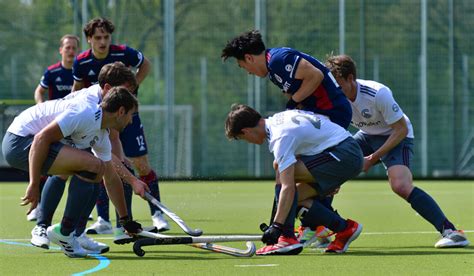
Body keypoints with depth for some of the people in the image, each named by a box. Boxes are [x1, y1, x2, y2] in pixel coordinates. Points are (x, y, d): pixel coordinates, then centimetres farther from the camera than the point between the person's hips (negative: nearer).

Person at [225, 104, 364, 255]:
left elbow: (288, 187, -26)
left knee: (283, 175, -15)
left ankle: (287, 238, -18)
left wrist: (277, 226, -26)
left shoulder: (280, 137, -20)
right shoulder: (277, 119, 10)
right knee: (297, 199, 8)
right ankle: (345, 228, 10)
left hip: (344, 156, -10)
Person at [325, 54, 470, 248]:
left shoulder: (378, 94, -30)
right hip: (366, 136, 7)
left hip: (395, 137, -7)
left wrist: (373, 158, -25)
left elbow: (401, 130, -23)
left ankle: (450, 231, -31)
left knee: (401, 185, -31)